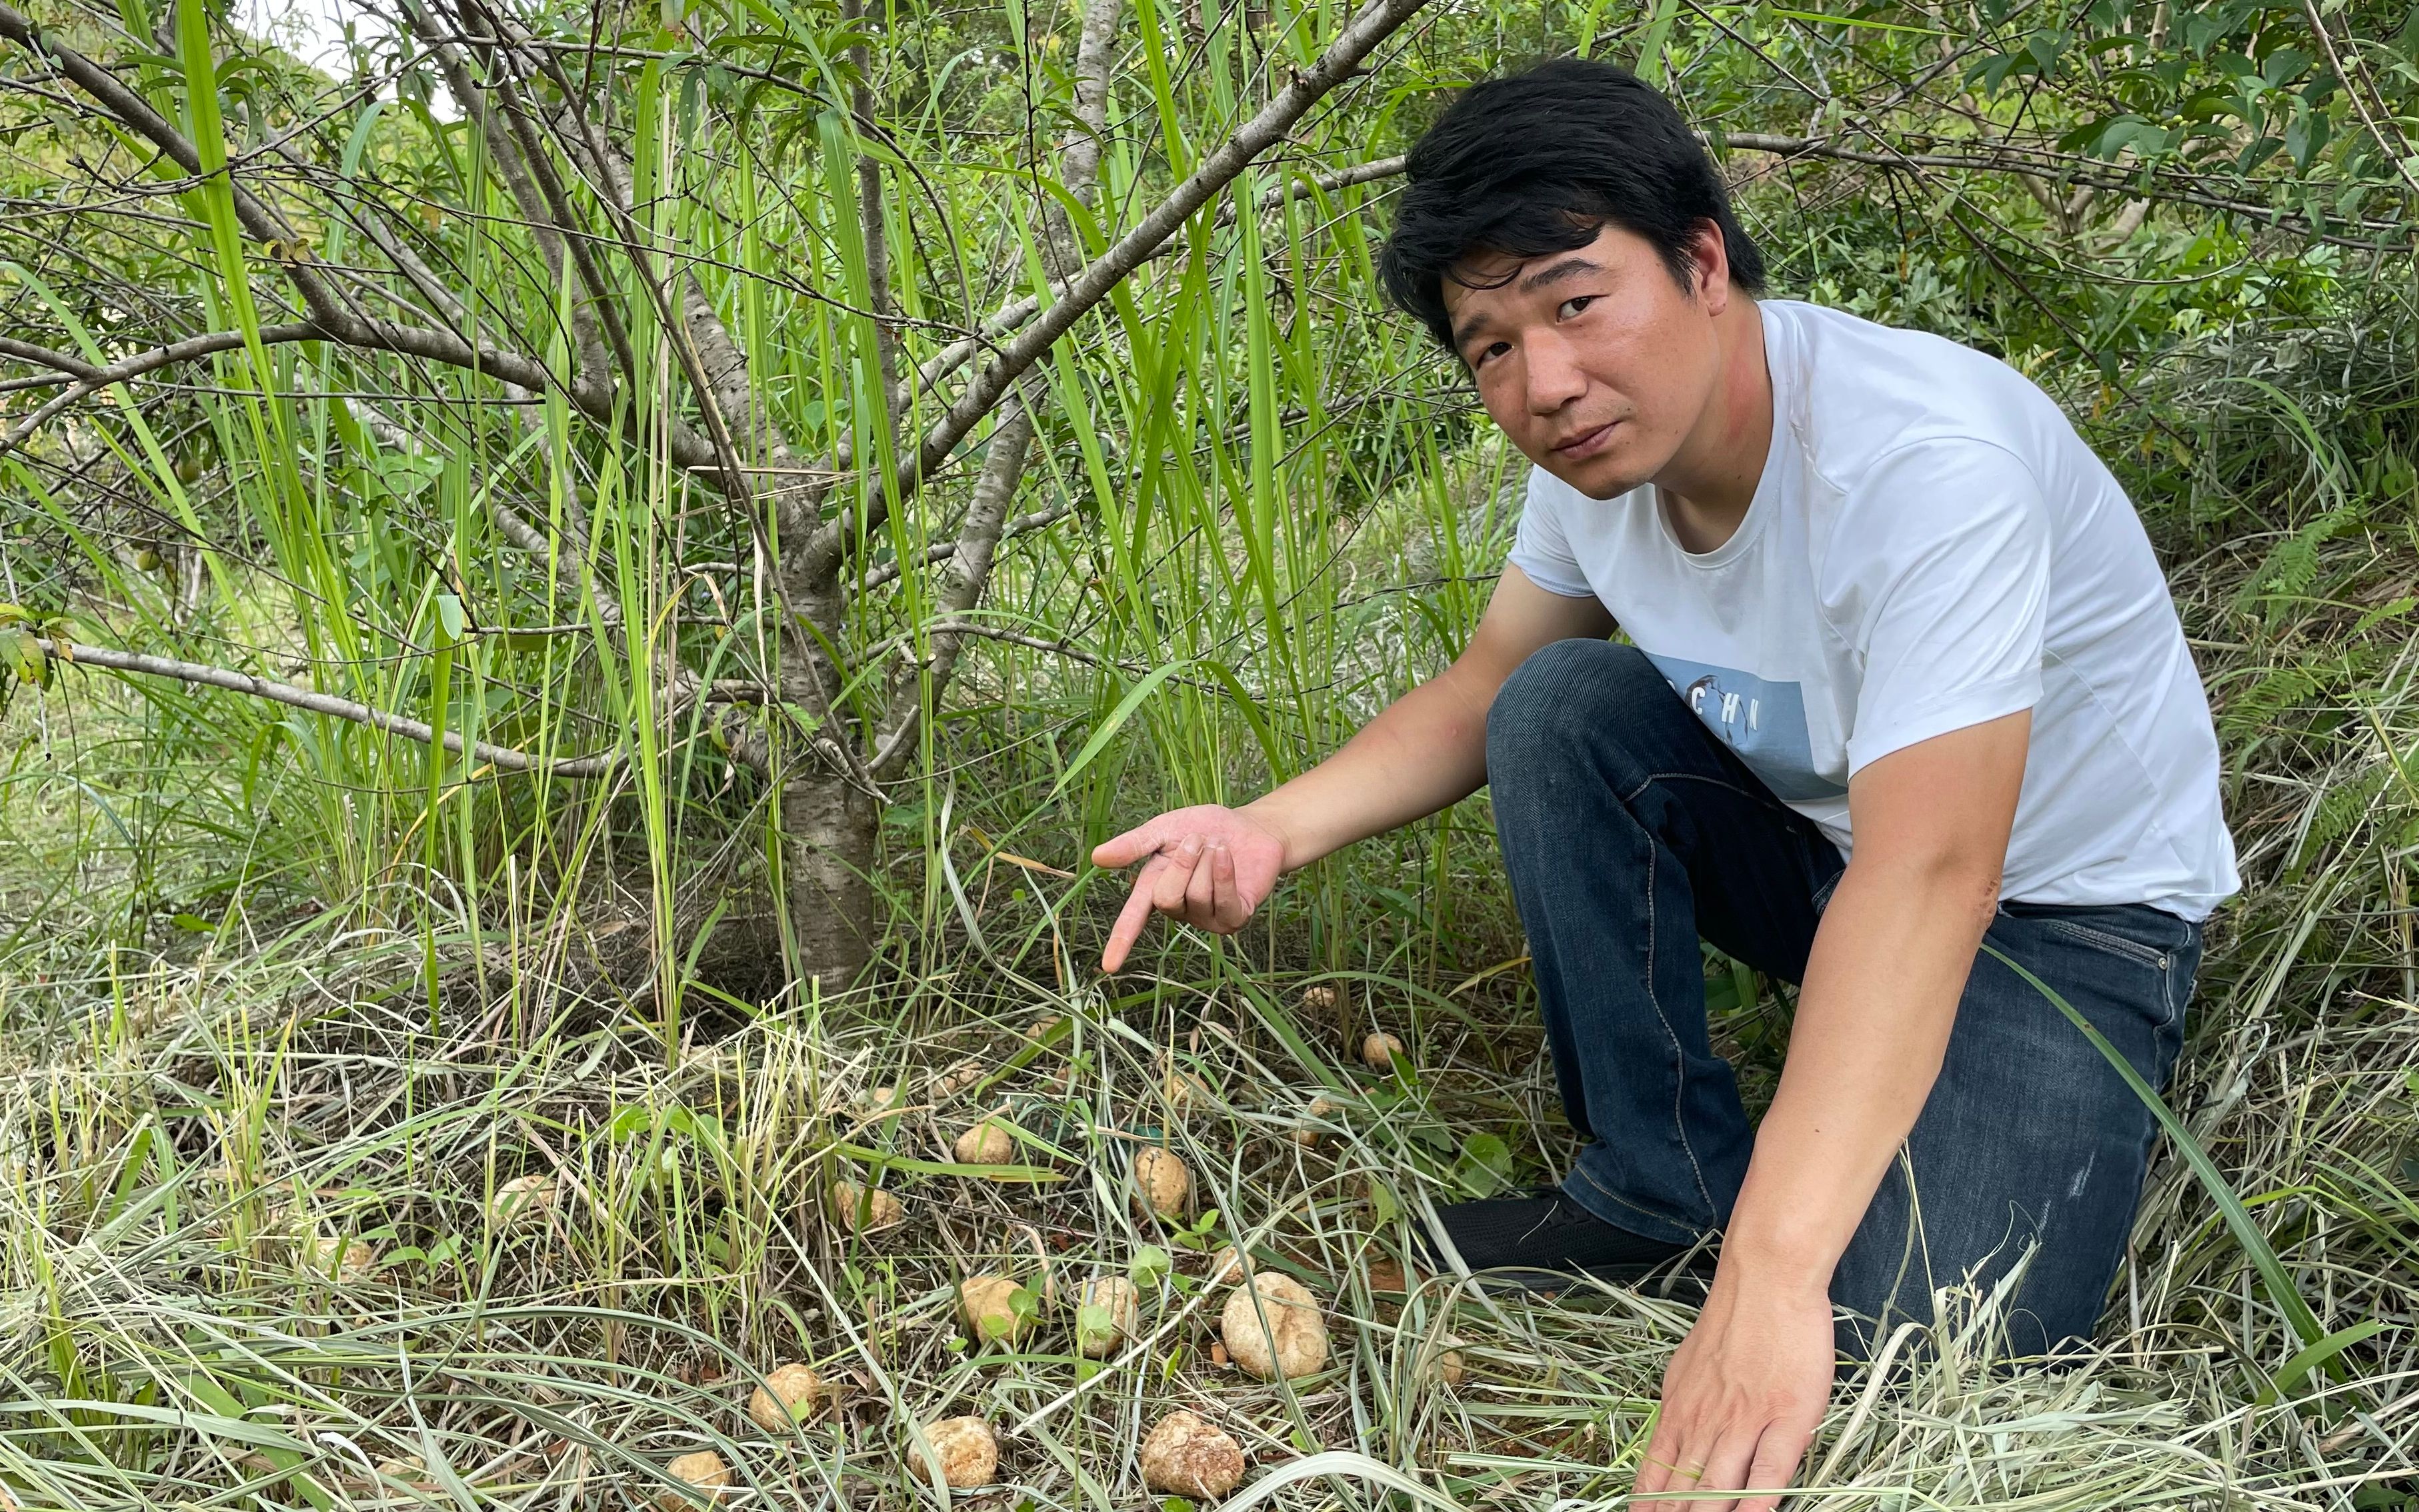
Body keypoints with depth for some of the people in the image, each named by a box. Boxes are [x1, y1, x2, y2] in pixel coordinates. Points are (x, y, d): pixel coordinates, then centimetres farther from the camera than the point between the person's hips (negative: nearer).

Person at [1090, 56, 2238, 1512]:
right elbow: (1485, 688, 4)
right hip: (1818, 843, 6)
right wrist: (1271, 830, -15)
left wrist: (1771, 1281, -45)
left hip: (2063, 903, -6)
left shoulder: (1924, 456, -34)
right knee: (1565, 709, -17)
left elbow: (1928, 875, -40)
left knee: (1913, 1353, -28)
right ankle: (1664, 1183, -6)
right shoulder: (1600, 447, -11)